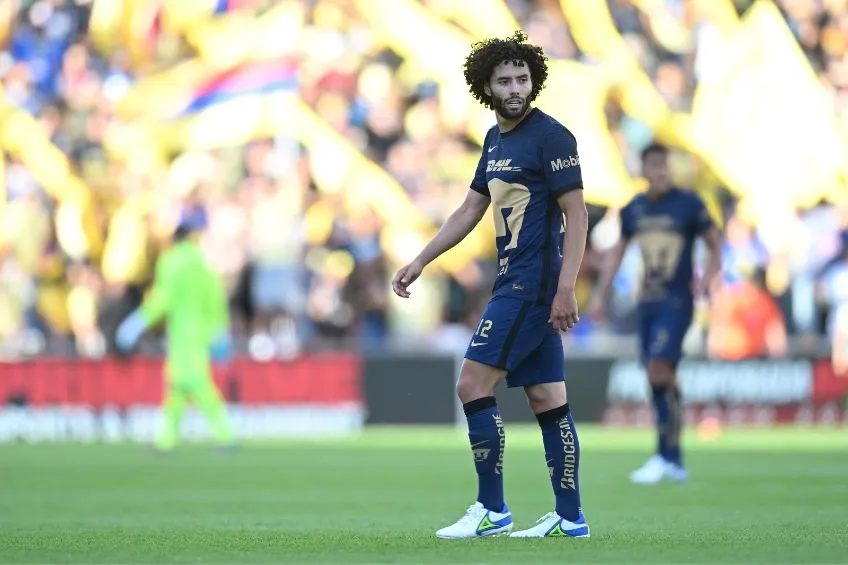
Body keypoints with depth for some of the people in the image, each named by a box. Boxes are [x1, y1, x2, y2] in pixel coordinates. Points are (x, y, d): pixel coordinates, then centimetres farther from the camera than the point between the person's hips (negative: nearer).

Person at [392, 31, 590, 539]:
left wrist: (566, 289, -21)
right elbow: (470, 211, 24)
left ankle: (492, 511, -4)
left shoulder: (551, 136, -11)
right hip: (515, 283, 8)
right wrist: (420, 263, 21)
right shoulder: (495, 140, 15)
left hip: (535, 285, -8)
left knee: (474, 385, -10)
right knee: (548, 401, 7)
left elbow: (577, 214, -15)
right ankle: (570, 518, 9)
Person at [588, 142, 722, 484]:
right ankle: (675, 462, 9)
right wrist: (600, 293, 18)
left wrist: (708, 276, -15)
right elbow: (619, 250, 20)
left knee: (660, 369, -18)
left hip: (677, 302, -5)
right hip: (647, 302, 5)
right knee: (661, 379, 3)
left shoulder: (688, 205, -5)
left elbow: (714, 243, 2)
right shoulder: (633, 210, 9)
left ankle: (665, 455, -12)